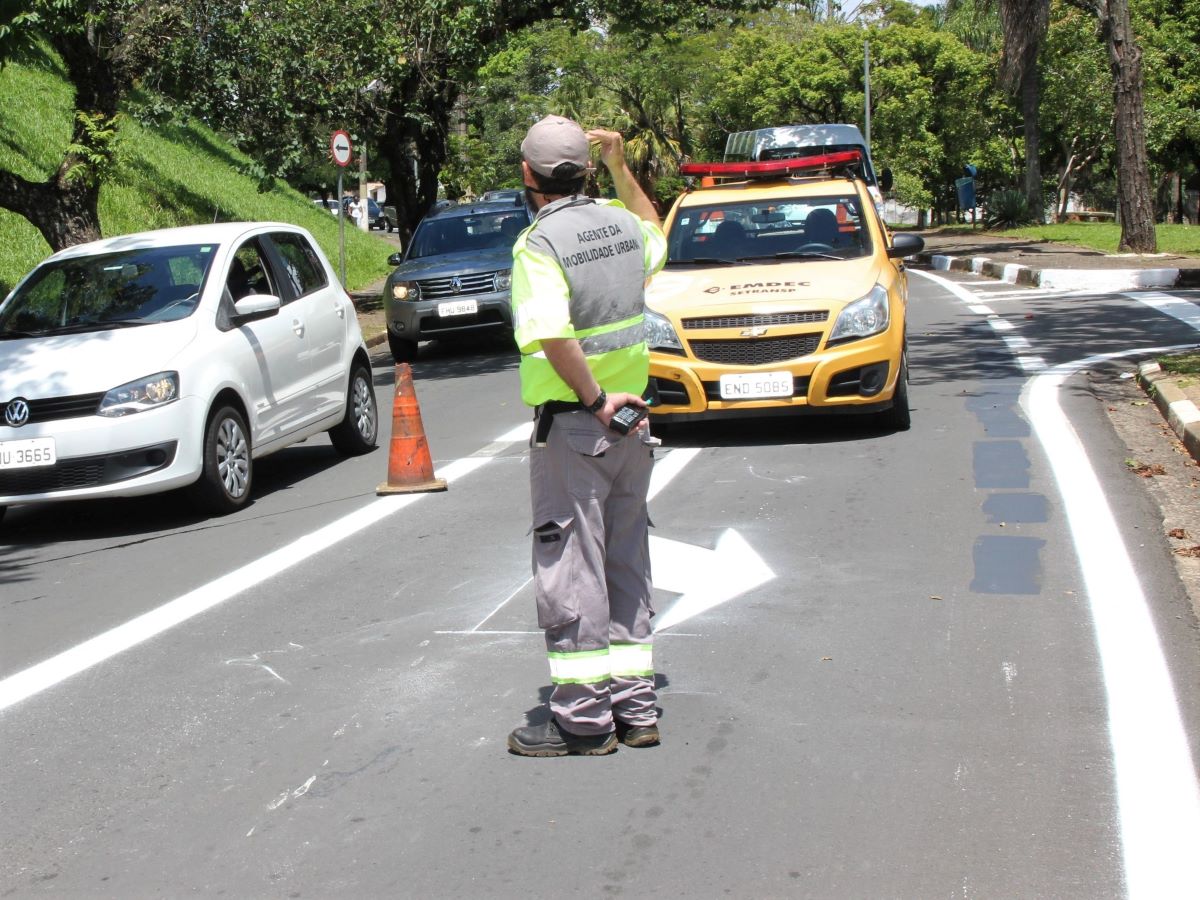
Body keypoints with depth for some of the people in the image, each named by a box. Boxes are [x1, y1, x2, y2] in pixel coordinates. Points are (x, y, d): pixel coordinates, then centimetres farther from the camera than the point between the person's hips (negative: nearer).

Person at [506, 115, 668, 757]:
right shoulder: (619, 221, 6)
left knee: (570, 569, 0)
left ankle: (583, 718, 4)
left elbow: (553, 337, -30)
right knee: (625, 563, 14)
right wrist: (621, 169, 29)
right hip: (632, 419, 7)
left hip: (572, 423, -7)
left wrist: (595, 400, -19)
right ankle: (635, 708, 20)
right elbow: (656, 240, 32)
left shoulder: (539, 243, -15)